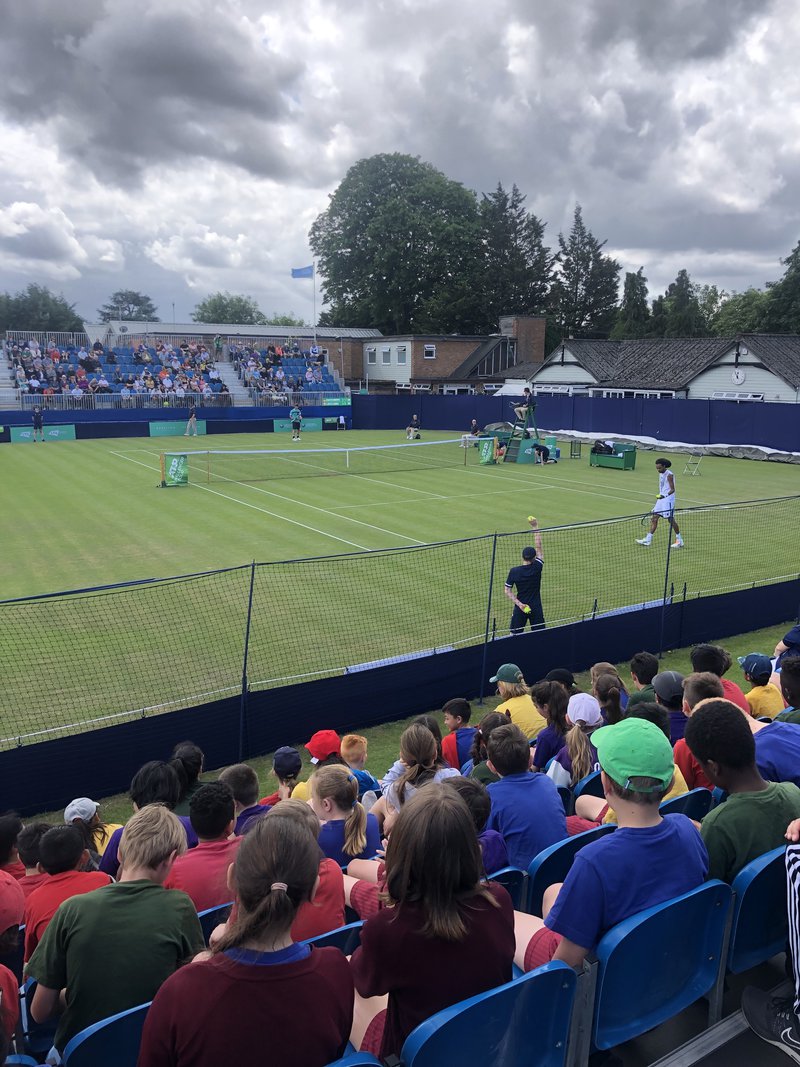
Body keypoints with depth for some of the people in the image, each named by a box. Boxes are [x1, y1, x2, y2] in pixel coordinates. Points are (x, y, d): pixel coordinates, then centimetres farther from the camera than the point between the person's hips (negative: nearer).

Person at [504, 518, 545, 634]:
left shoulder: (514, 571, -10)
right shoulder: (537, 567, -11)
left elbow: (507, 591, -9)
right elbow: (539, 547, -1)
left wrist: (519, 604, -10)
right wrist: (535, 528, 2)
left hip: (520, 607, 0)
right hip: (536, 607, 0)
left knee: (514, 634, 8)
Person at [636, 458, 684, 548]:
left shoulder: (669, 475, -15)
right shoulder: (661, 474, 11)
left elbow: (672, 489, -18)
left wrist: (664, 495, -33)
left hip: (668, 501, -9)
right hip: (660, 500, 9)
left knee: (671, 520, -1)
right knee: (654, 518, 4)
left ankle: (679, 541, 12)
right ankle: (647, 540, 4)